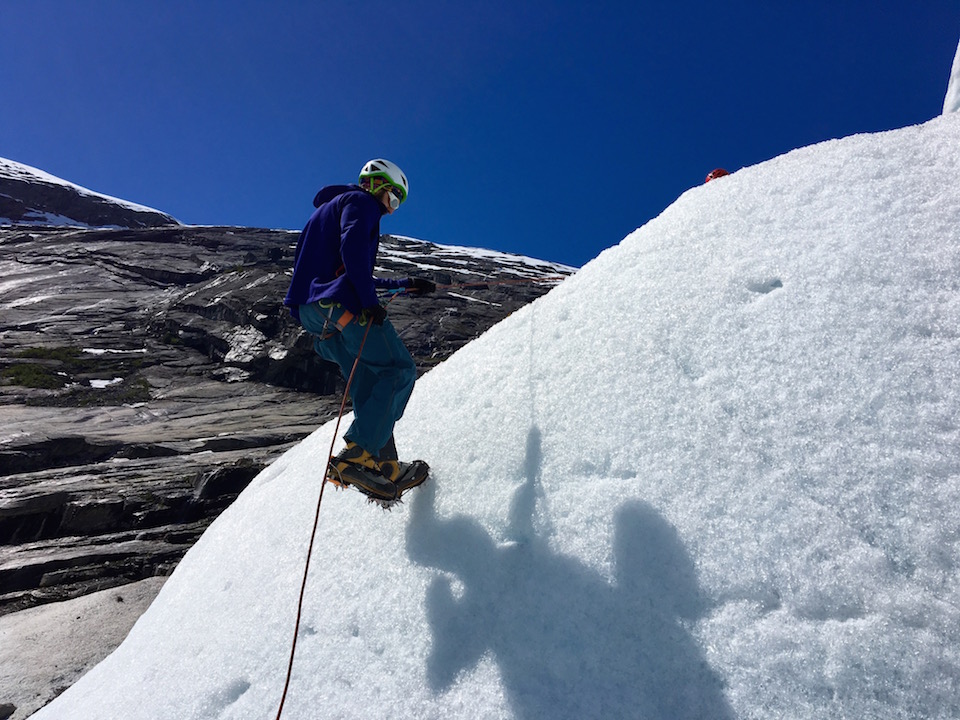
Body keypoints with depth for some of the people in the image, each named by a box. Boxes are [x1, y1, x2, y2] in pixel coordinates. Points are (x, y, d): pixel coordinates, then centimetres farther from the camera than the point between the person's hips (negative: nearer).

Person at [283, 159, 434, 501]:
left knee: (370, 385, 7)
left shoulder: (331, 208, 36)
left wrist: (408, 284, 37)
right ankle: (358, 454, -24)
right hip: (339, 304, -10)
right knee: (399, 368, -12)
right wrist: (369, 300, -20)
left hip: (313, 312, 10)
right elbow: (352, 247, -16)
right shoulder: (359, 201, 7)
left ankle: (382, 466, 0)